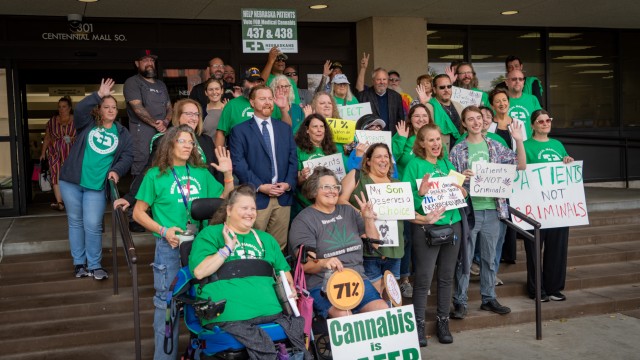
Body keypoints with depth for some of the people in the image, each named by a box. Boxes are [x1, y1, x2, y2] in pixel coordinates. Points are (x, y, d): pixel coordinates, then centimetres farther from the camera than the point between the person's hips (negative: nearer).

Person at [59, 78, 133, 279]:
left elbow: (128, 156, 1)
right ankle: (79, 263, 21)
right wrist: (99, 95, -25)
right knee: (75, 222, 9)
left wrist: (116, 170, -16)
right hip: (71, 181, 0)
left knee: (93, 225, -6)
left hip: (96, 186, 0)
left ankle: (94, 265, 7)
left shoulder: (122, 133, 8)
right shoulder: (87, 124, 3)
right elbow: (80, 109, -18)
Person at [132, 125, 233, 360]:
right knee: (167, 301, 1)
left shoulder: (201, 173, 10)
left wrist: (228, 174, 0)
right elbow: (138, 213, 2)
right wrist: (163, 230, -12)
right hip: (170, 246, -3)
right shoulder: (156, 175, 1)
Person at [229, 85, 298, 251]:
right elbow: (238, 163, -6)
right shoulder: (240, 131, 2)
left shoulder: (285, 128, 16)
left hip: (283, 196, 4)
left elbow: (293, 159, 12)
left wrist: (289, 183, -4)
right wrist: (260, 186, -14)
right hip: (256, 197, -4)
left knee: (279, 245, 6)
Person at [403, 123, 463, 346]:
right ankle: (418, 324, 8)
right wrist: (420, 193, -25)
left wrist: (462, 193, -6)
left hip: (452, 224, 5)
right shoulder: (414, 164, -3)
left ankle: (442, 321, 23)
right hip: (426, 227, -5)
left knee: (447, 276, 11)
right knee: (424, 278, -4)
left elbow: (460, 192, 15)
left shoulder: (447, 164, 13)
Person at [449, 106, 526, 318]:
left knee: (490, 257, 12)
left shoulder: (494, 147, 9)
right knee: (464, 258, 1)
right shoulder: (457, 151, 1)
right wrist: (461, 178, -20)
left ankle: (488, 298, 24)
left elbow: (521, 166, 5)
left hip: (492, 209, 3)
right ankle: (460, 302, 10)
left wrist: (519, 141, -6)